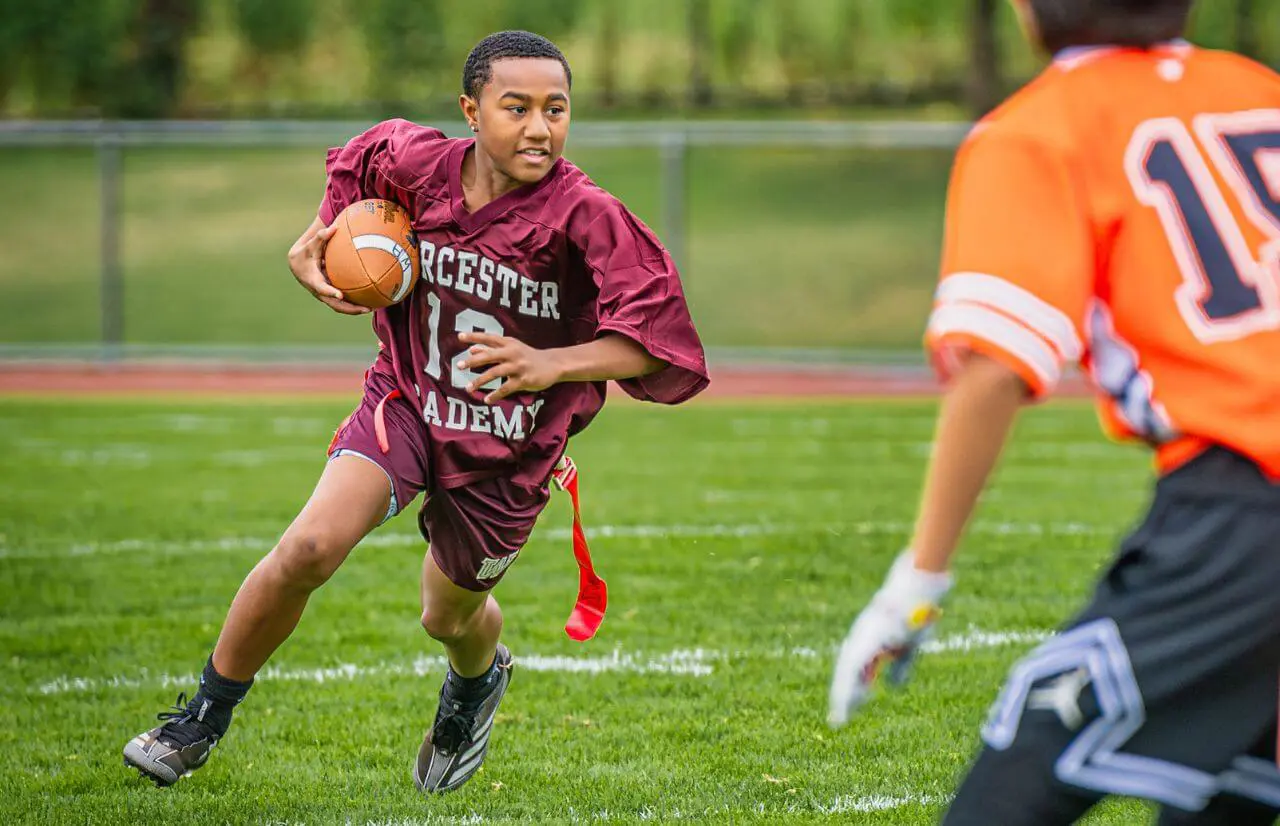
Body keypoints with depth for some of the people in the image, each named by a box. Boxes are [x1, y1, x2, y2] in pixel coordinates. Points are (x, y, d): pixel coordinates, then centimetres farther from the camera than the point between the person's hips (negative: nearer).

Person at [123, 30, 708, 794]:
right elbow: (362, 159, 13)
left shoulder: (586, 216, -24)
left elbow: (656, 341, -24)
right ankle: (204, 719, -2)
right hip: (408, 405, 1)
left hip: (509, 451, -1)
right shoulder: (421, 164, -13)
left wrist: (552, 365, -36)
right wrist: (315, 241, 0)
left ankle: (478, 678, 60)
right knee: (311, 547, -22)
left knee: (451, 615, 19)